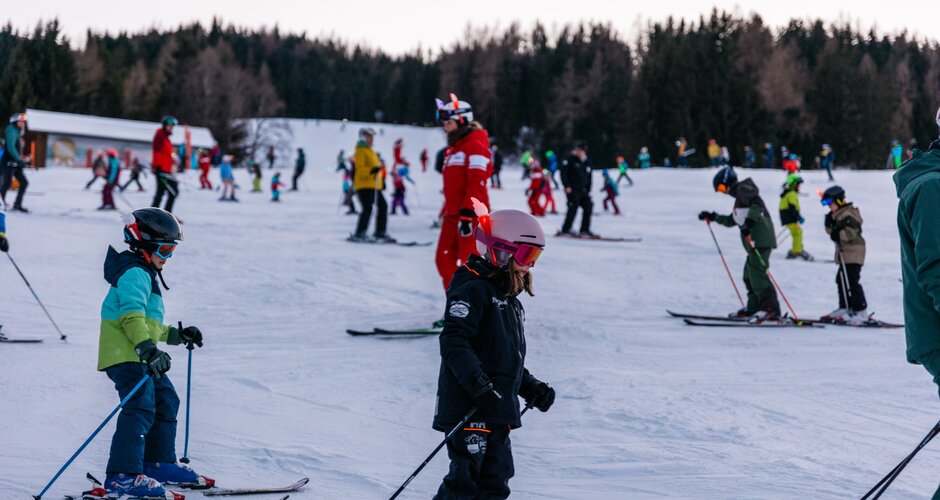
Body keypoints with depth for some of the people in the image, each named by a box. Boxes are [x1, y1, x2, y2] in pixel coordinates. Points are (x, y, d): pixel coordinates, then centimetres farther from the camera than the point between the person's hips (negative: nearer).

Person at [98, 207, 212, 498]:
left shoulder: (147, 274, 24)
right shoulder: (135, 273, -11)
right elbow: (132, 316, -26)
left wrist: (177, 335, 29)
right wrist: (148, 349, -36)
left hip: (141, 357, 11)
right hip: (126, 355, -11)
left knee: (166, 402, 18)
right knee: (140, 408, -19)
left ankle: (159, 463, 28)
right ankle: (123, 476, -25)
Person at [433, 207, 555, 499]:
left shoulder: (510, 300, 22)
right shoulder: (473, 290, -9)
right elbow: (454, 343, -20)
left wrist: (533, 388, 18)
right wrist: (479, 383, -28)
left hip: (498, 411, 10)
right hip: (468, 408, -10)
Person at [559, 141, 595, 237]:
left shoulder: (587, 162, 13)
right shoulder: (570, 159, -3)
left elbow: (589, 178, 19)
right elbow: (563, 172, -7)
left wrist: (588, 191, 12)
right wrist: (567, 186, -15)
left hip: (583, 190, 7)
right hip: (572, 189, -7)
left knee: (588, 206, 3)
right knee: (574, 207, -16)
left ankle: (585, 230, 11)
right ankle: (565, 229, -13)